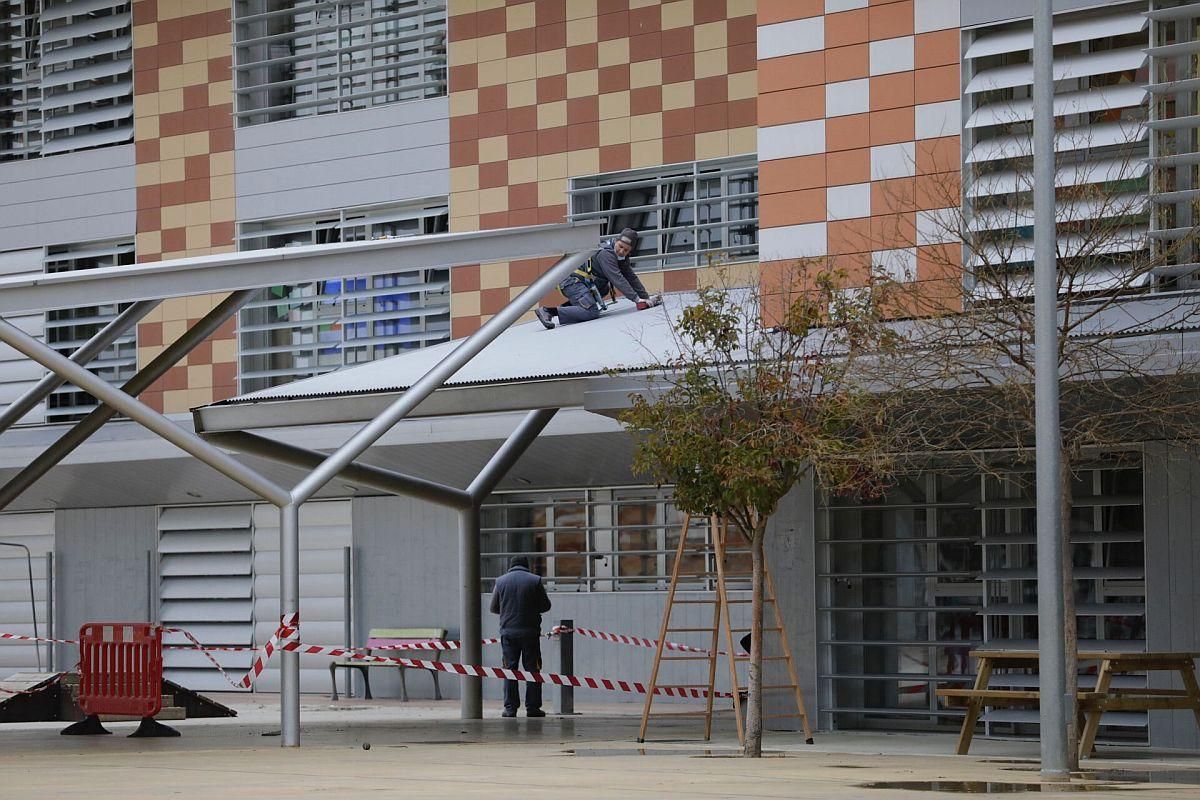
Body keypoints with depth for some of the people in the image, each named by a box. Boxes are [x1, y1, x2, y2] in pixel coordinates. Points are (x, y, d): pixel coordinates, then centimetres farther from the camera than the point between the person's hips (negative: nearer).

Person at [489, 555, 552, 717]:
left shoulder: (500, 581, 4)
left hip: (508, 632, 1)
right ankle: (532, 707, 1)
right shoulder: (535, 581, -1)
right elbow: (546, 605, 4)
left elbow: (493, 608, 10)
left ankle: (510, 708, 1)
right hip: (530, 631, -1)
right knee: (532, 669, 4)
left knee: (510, 669, 5)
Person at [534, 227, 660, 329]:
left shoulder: (621, 257, 13)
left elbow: (631, 278, 18)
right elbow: (617, 279, -23)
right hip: (573, 282, -10)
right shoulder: (606, 254, -17)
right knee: (592, 312, -23)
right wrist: (637, 299, -25)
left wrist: (646, 298, 11)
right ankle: (549, 311, -26)